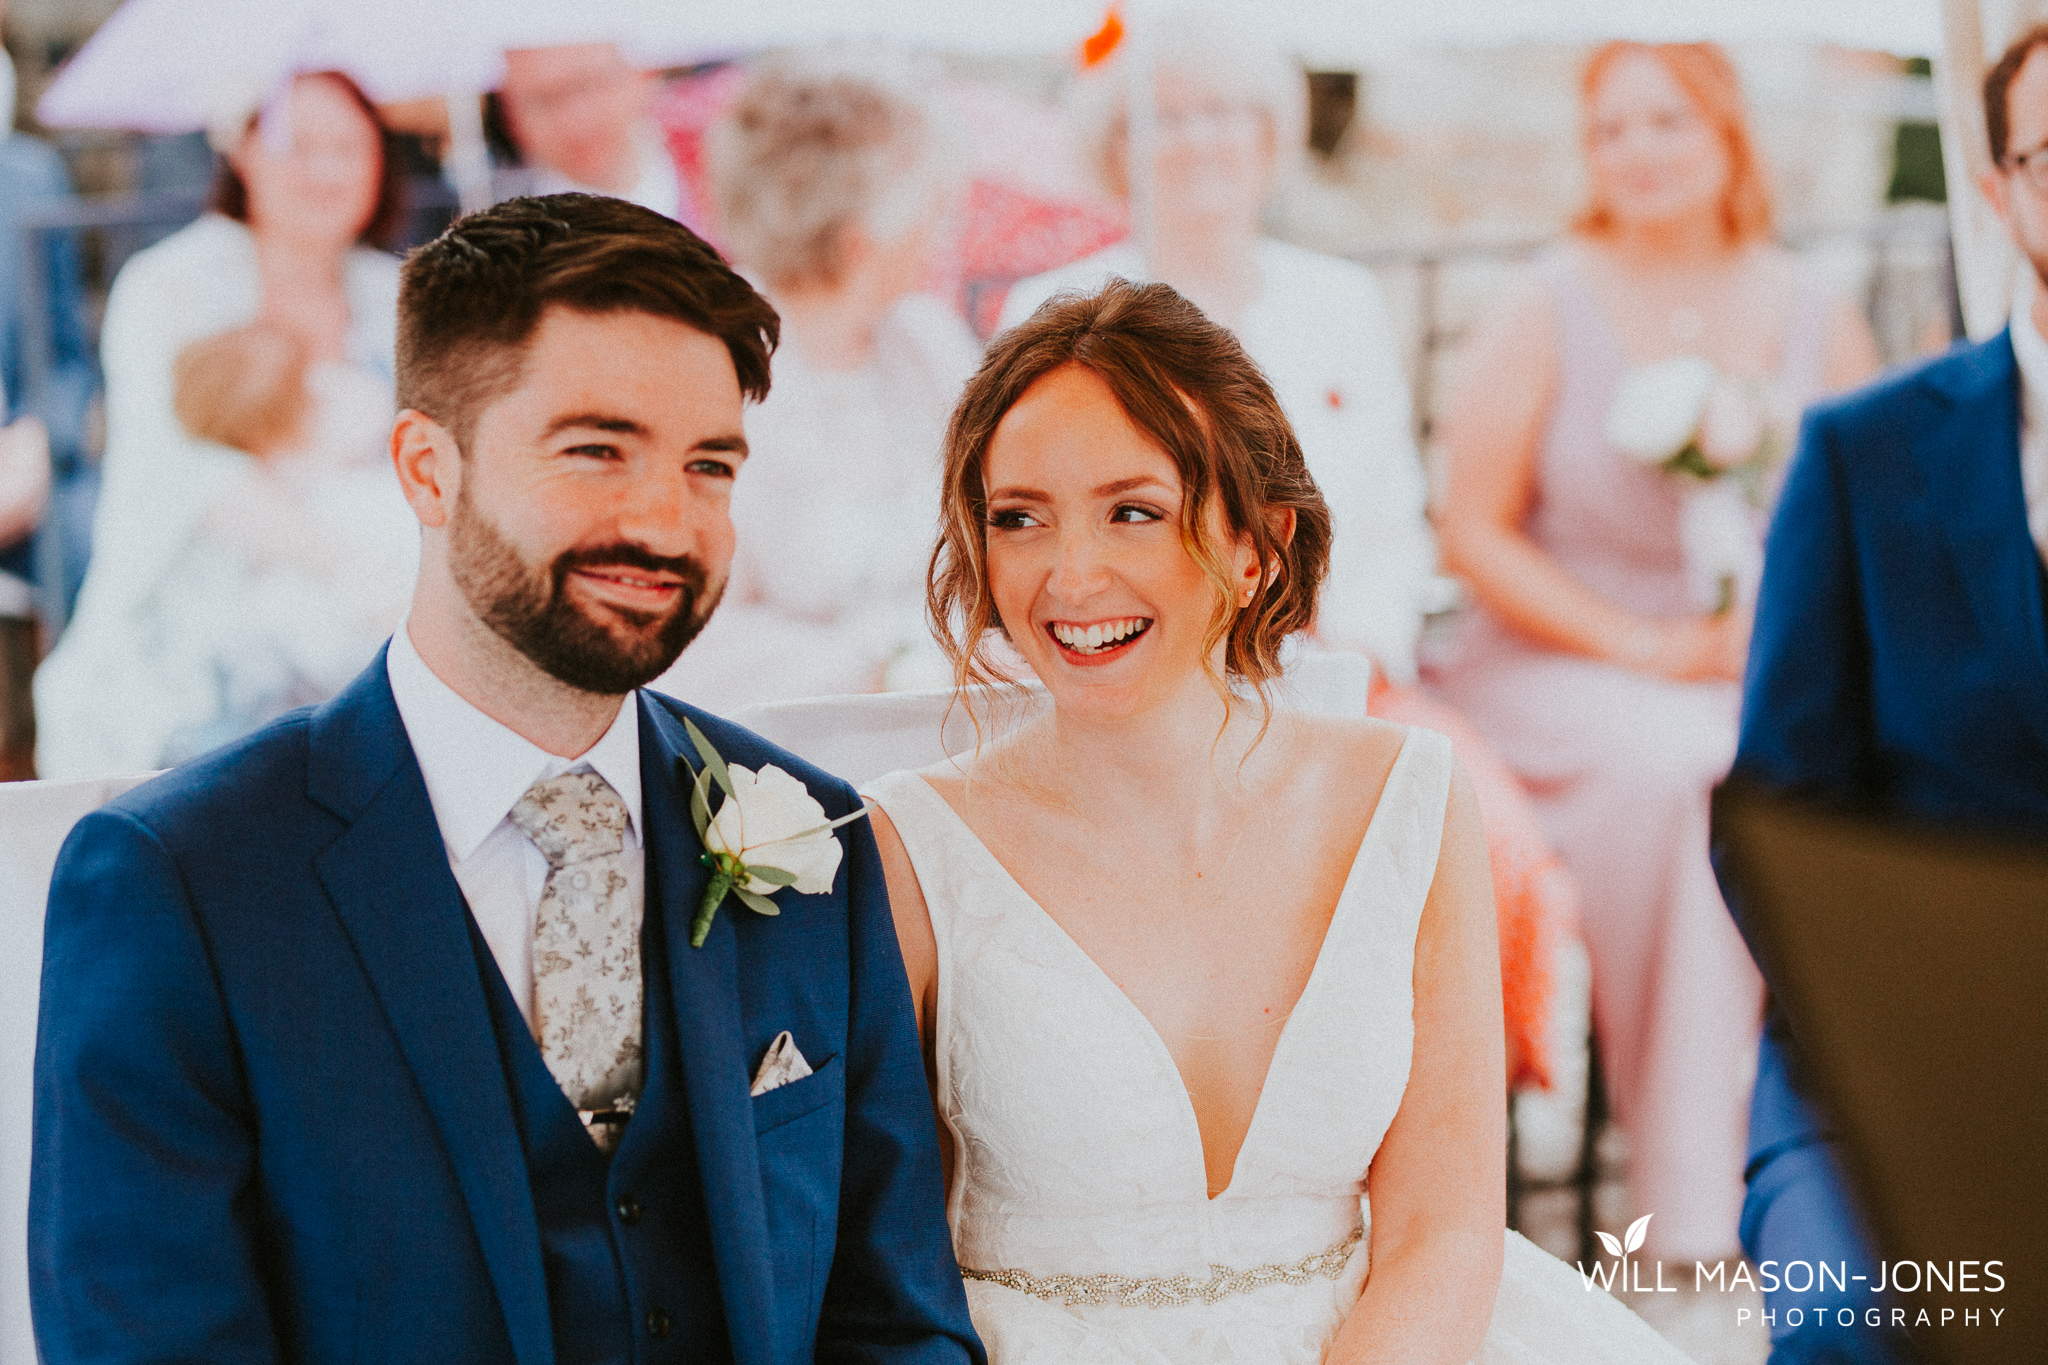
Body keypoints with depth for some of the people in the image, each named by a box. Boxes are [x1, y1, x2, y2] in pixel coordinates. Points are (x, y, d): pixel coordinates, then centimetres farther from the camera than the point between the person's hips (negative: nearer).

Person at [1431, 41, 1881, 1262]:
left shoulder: (1818, 320, 8)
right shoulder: (1548, 311, 0)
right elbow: (1476, 531, -2)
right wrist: (1640, 642, -11)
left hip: (1767, 672, 3)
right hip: (1558, 666, -3)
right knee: (1666, 764, -34)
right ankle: (1690, 1194, -27)